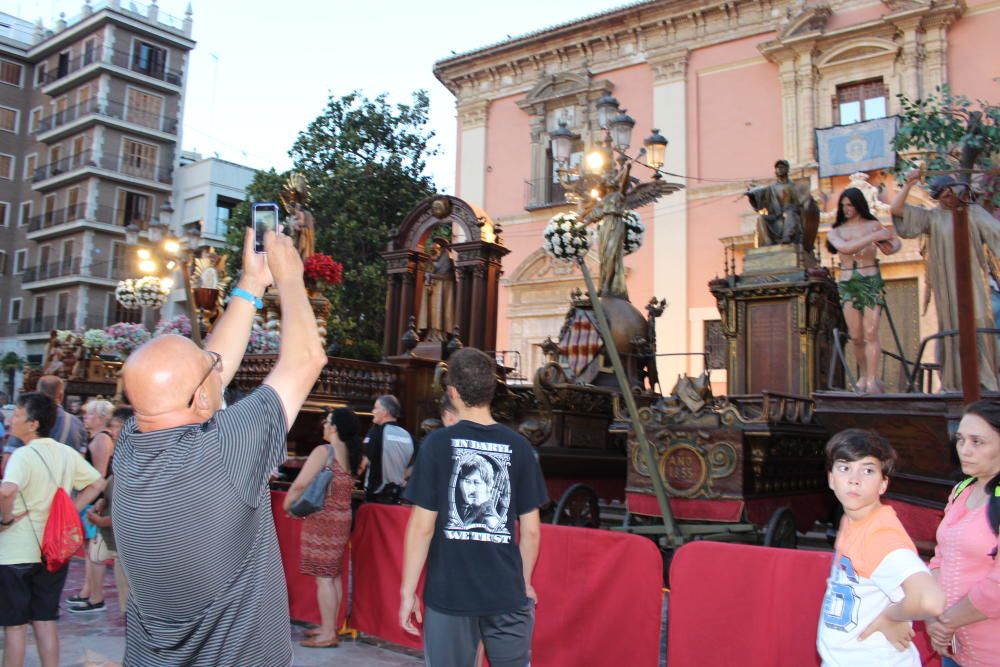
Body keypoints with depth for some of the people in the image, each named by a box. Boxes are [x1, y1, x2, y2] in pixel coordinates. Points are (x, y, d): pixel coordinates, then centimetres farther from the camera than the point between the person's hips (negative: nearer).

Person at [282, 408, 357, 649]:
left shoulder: (323, 451, -14)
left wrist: (287, 504, -2)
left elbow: (300, 485, -19)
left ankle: (328, 634, 2)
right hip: (342, 519, 8)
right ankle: (330, 627, 22)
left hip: (323, 519, -7)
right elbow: (342, 486, 10)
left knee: (323, 577, -2)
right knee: (333, 575, 14)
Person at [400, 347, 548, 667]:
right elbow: (531, 530, 1)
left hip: (449, 592, -1)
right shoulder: (518, 447, -3)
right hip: (507, 593, 2)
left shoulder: (438, 443, -9)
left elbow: (422, 526, -9)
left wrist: (408, 591, 1)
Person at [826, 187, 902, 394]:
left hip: (872, 282, -2)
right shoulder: (835, 231, 9)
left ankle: (872, 381, -13)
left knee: (871, 333, -11)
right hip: (848, 285, 2)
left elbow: (897, 242, 19)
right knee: (856, 336, 0)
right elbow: (845, 248, -12)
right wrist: (873, 237, -19)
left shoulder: (873, 225, 7)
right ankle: (864, 374, 18)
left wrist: (890, 249, -5)